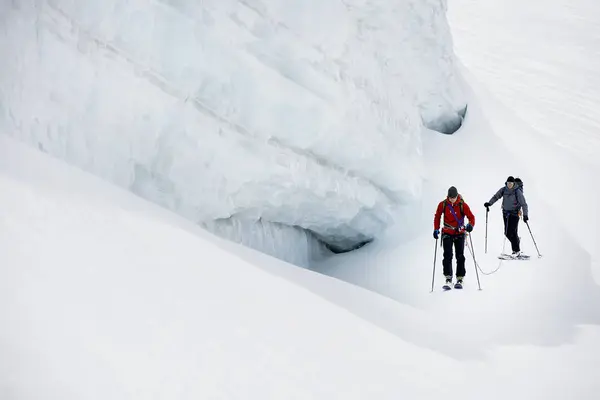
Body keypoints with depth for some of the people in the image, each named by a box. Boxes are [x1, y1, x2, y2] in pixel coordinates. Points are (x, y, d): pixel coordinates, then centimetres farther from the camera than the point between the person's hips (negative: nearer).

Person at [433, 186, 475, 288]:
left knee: (460, 256, 0)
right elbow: (437, 217, 8)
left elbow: (471, 217, -7)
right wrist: (436, 229, -1)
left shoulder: (463, 205, -10)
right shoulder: (443, 205, -5)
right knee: (447, 256, -9)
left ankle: (460, 279, 7)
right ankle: (448, 278, -6)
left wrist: (470, 225, -28)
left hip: (460, 234, -1)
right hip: (447, 233, 1)